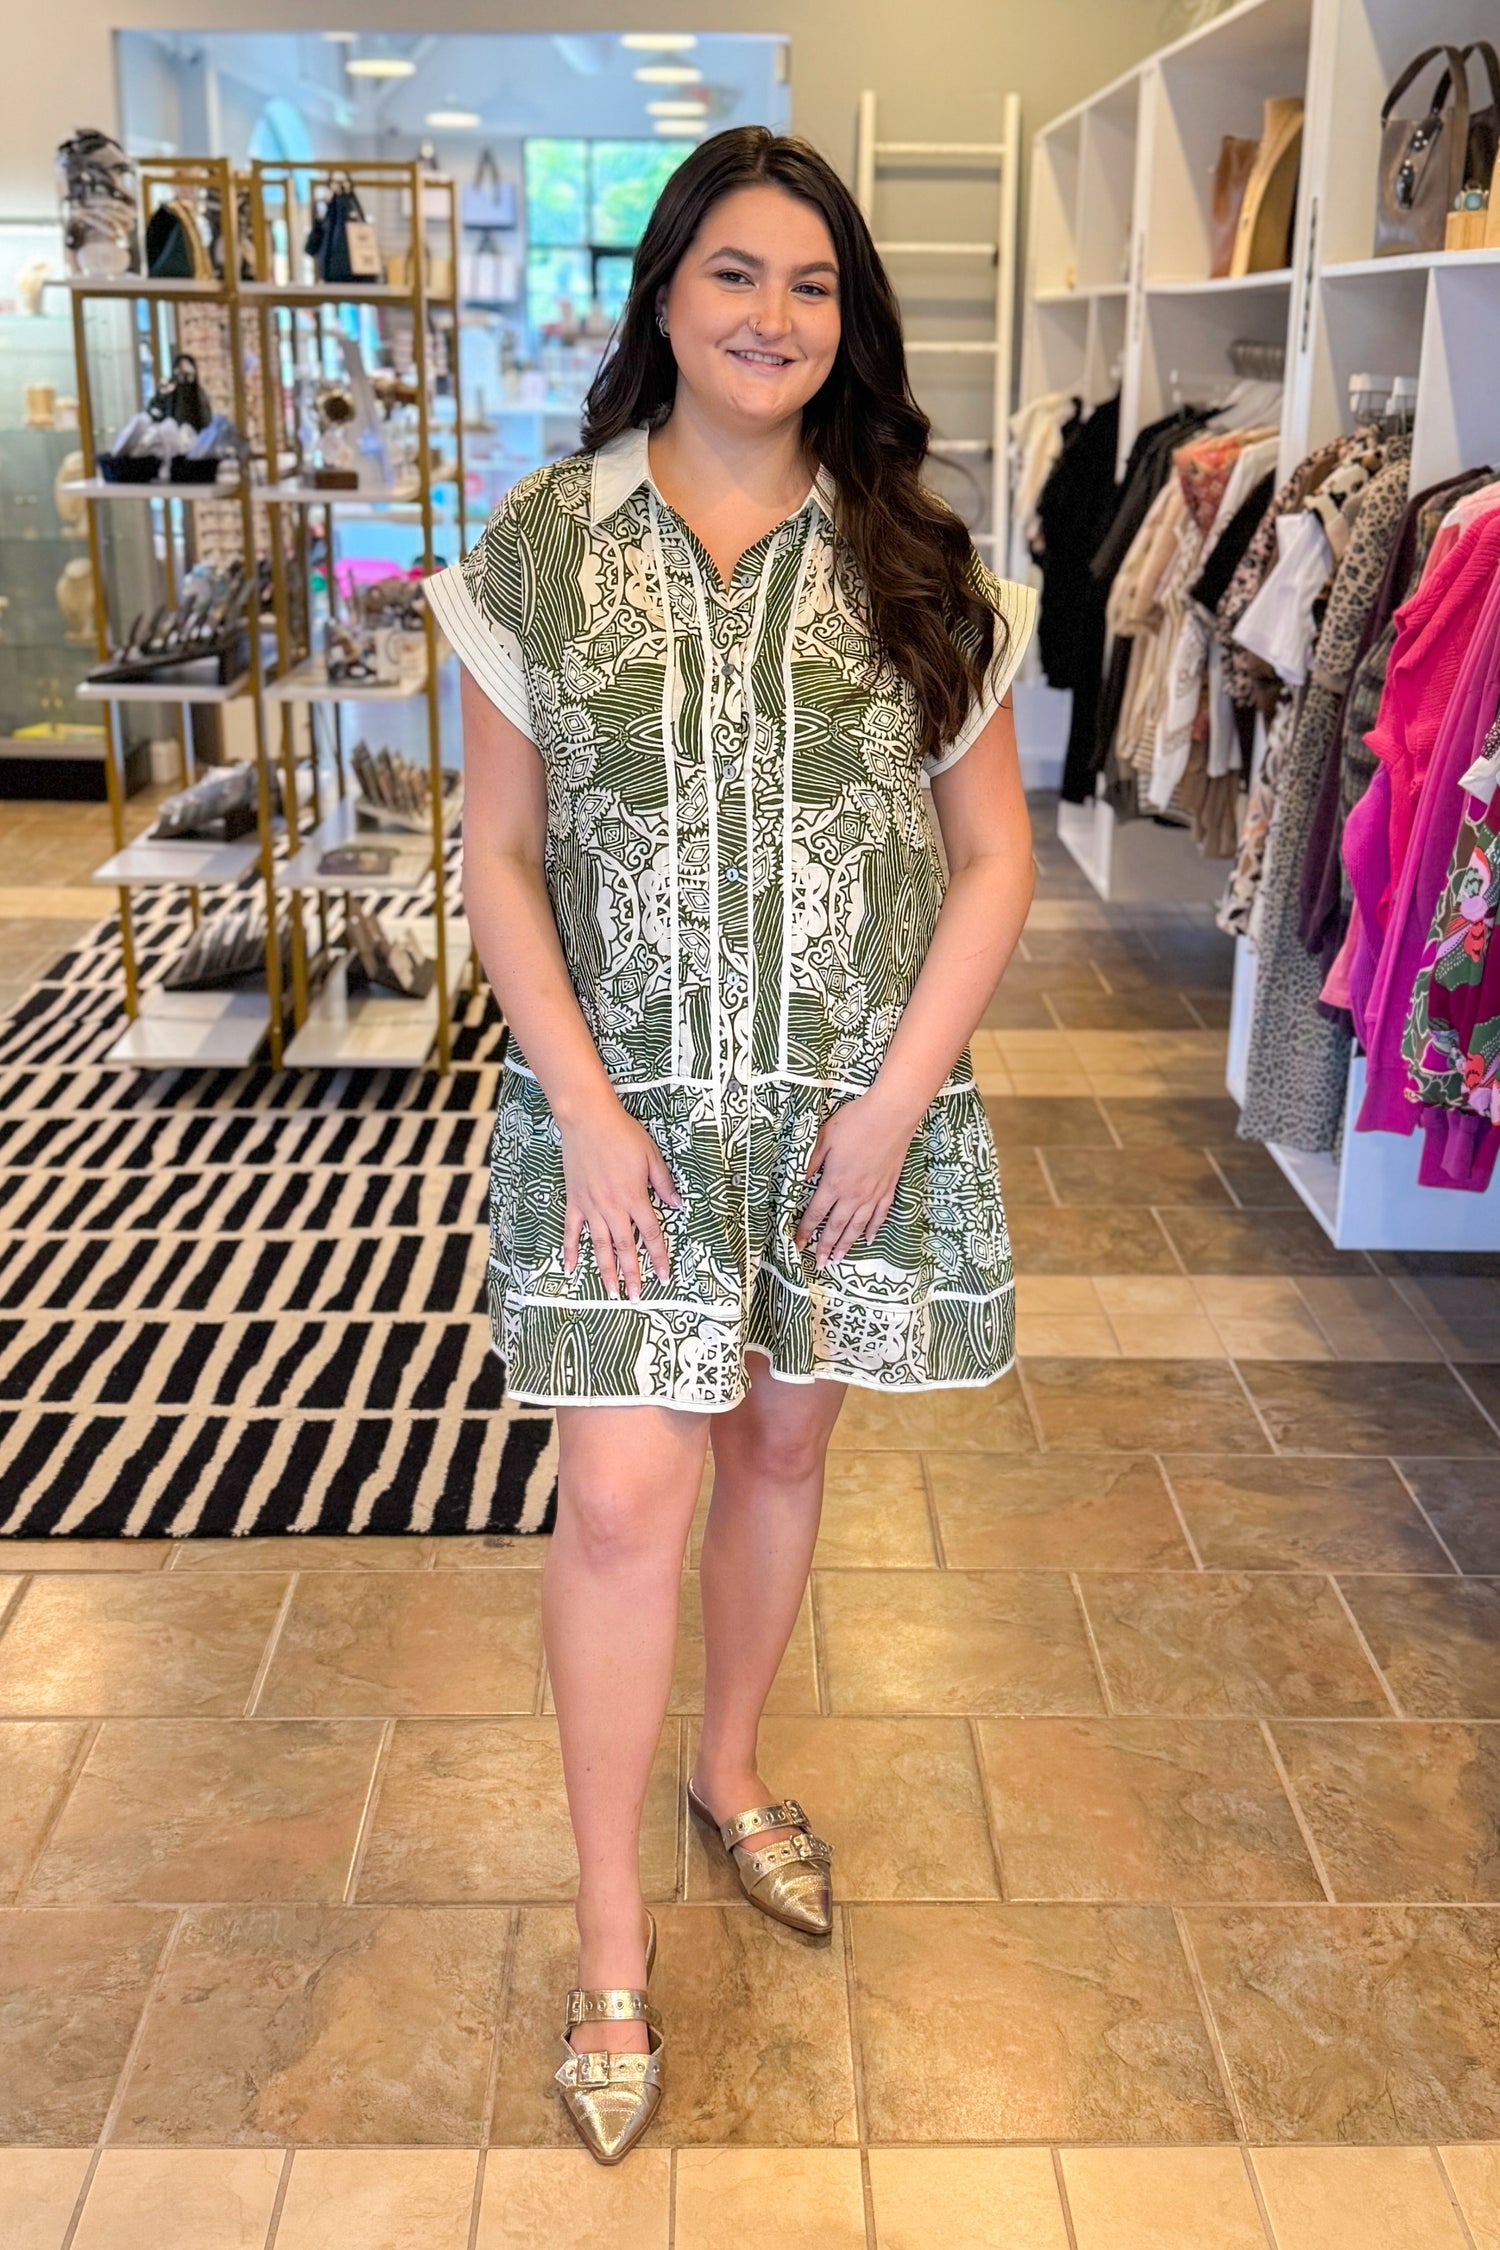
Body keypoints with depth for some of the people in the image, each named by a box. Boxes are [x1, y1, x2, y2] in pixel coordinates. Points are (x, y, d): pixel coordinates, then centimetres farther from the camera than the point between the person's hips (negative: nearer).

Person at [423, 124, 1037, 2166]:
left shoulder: (917, 564, 0)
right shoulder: (543, 546, -3)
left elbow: (994, 854, 1)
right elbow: (503, 856, -2)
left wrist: (898, 1097, -8)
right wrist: (585, 1109, -11)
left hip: (860, 1103, 2)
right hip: (626, 1105, -1)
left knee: (782, 1446, 15)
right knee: (625, 1496, -3)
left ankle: (732, 1773, 41)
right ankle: (612, 1925, 16)